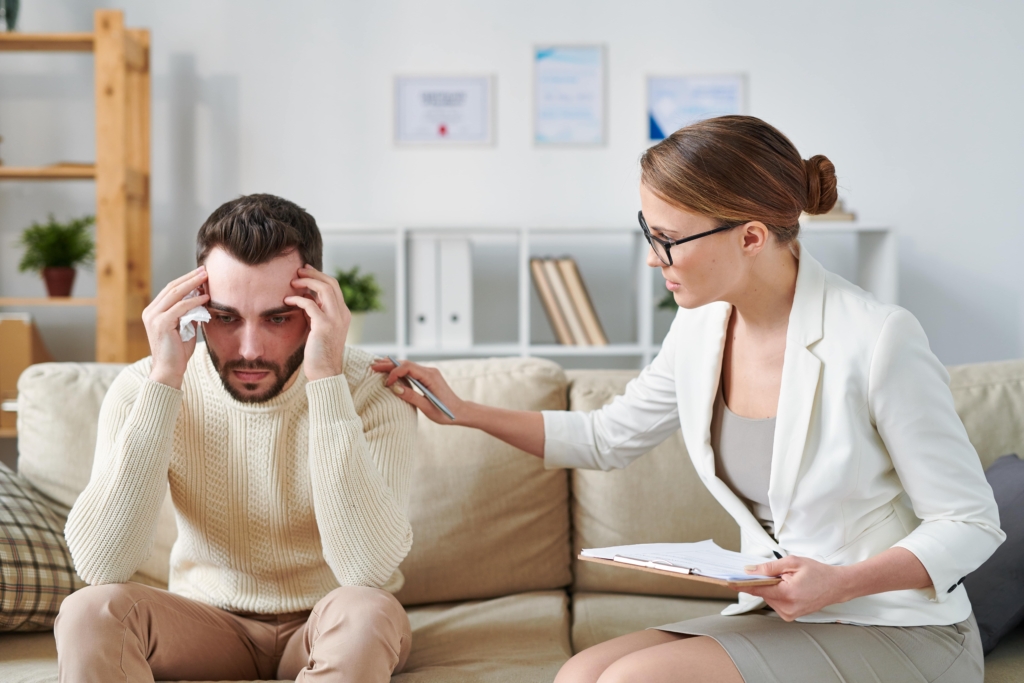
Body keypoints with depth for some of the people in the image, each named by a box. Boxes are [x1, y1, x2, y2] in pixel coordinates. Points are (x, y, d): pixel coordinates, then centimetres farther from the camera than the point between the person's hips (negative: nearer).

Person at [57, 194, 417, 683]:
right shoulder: (143, 388, -12)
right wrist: (164, 381, -30)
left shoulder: (371, 390, -18)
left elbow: (368, 571, -32)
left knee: (366, 611, -34)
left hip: (327, 629, -1)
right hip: (206, 622, 1)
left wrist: (327, 380, -34)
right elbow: (101, 565, -24)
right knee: (91, 611, -28)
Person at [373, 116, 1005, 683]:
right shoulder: (702, 330, 1)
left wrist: (839, 583, -26)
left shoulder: (879, 339, -20)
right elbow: (607, 438, 18)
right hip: (780, 617, 6)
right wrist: (463, 412, 13)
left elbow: (971, 523, -12)